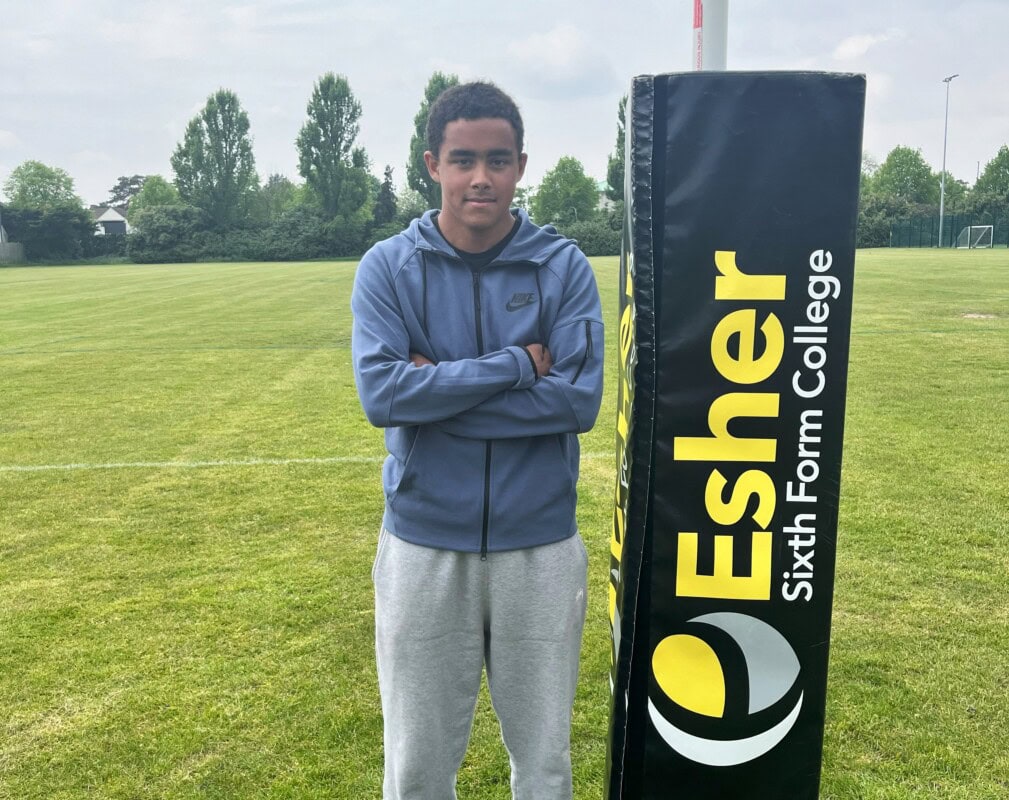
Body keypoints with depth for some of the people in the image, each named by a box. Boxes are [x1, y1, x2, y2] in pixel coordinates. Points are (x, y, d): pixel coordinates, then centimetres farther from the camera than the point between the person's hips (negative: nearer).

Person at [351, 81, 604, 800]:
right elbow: (381, 393, -17)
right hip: (424, 546, 0)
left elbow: (579, 400, -14)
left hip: (540, 546, 0)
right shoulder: (388, 267, -3)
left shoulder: (563, 267, -3)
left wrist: (438, 389, -15)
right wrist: (516, 364, -16)